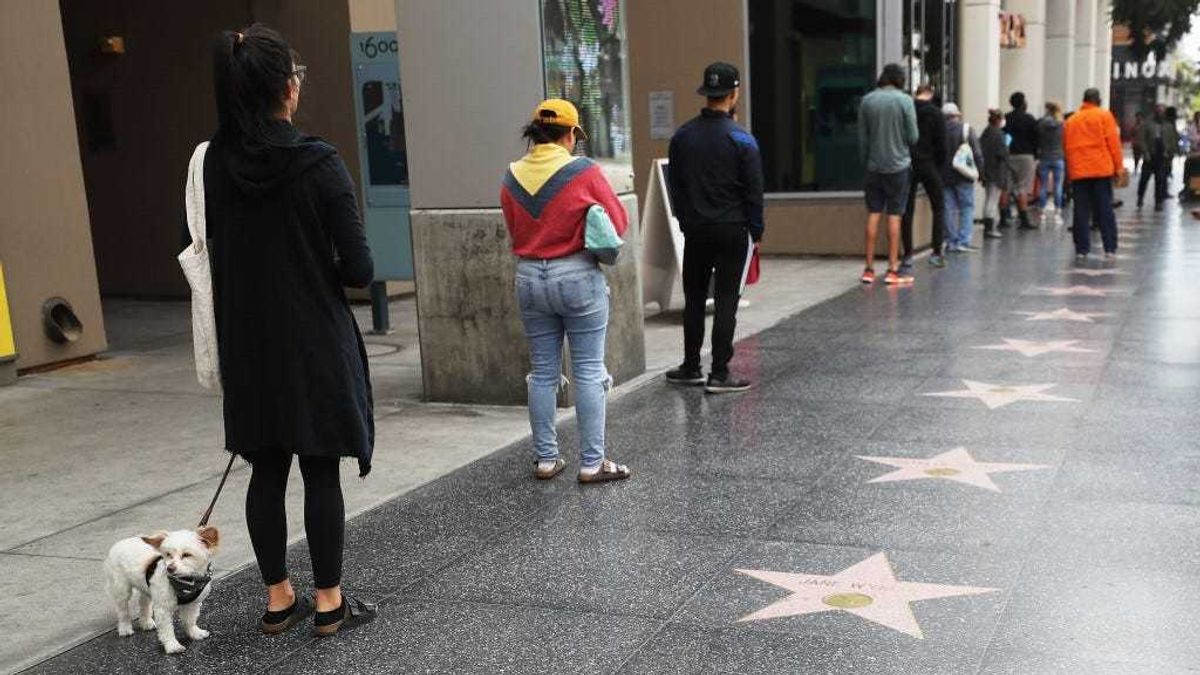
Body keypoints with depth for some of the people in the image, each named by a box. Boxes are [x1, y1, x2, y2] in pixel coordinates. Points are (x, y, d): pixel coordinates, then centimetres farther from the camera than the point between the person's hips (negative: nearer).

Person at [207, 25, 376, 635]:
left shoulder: (214, 162, -1)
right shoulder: (319, 163, -16)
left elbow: (214, 252, 4)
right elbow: (358, 269, -14)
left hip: (248, 344, 5)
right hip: (315, 344, -4)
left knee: (266, 470, 13)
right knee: (320, 472, 6)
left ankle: (278, 598, 25)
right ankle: (329, 602, 16)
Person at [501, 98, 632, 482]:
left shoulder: (512, 179, 2)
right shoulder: (585, 172, -10)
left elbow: (514, 234, 8)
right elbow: (618, 223, -2)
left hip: (529, 278, 4)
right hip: (579, 278, -4)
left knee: (543, 373, 12)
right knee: (589, 372, 3)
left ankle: (546, 459, 18)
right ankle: (592, 463, 6)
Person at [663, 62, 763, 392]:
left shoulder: (682, 137, 3)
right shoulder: (742, 140, -11)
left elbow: (674, 186, 9)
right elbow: (754, 191, -7)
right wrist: (756, 231, 3)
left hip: (695, 230, 4)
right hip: (733, 230, -4)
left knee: (694, 299, 13)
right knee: (726, 301, 0)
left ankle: (691, 367, 21)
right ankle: (719, 374, 2)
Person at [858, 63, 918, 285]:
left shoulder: (867, 101, 1)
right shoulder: (905, 100, -8)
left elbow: (862, 138, 5)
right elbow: (913, 137, -7)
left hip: (874, 167, 3)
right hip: (898, 166, -3)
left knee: (873, 215, 6)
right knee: (894, 217, 1)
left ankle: (869, 269, 6)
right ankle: (892, 270, 1)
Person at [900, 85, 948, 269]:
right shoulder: (935, 113, -5)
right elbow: (941, 143, -7)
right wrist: (941, 164, 6)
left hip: (908, 166, 2)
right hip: (929, 166, -2)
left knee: (907, 212, 5)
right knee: (938, 209, 12)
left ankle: (908, 256, 1)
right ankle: (936, 253, 7)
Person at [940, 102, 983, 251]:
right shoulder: (966, 129, -6)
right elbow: (977, 153, -7)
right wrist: (978, 169, 5)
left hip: (944, 176, 3)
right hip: (963, 177, -3)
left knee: (949, 209, 8)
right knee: (967, 208, 4)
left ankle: (951, 242, 10)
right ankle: (964, 241, -3)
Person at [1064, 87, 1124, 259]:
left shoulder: (1071, 121, 11)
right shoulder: (1104, 116, 2)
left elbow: (1067, 147, 11)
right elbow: (1113, 142, -3)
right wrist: (1118, 167, 1)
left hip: (1078, 172, 2)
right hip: (1102, 170, -2)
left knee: (1081, 212, 3)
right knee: (1105, 211, 3)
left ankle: (1081, 250, 1)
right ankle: (1110, 248, 1)